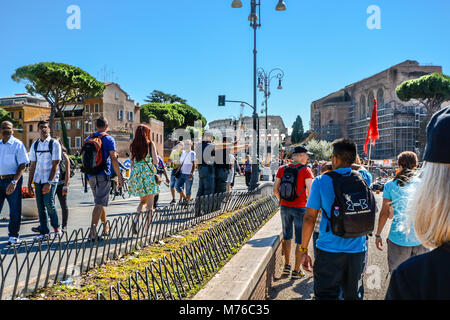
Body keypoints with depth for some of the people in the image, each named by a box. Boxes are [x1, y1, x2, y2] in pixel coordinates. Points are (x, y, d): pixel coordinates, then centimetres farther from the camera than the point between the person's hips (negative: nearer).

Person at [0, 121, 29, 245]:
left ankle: (13, 236, 15)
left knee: (15, 209, 3)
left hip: (13, 180, -5)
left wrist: (14, 182, -19)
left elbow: (22, 165, -9)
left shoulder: (18, 144, -4)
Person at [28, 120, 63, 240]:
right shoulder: (35, 145, 11)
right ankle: (44, 232, 15)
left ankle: (57, 227, 11)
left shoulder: (54, 144, -4)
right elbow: (32, 165, 13)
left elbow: (55, 165, -9)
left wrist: (49, 183, -16)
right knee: (40, 206, 6)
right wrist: (29, 183, 9)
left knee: (49, 203, -12)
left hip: (51, 179, -5)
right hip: (38, 180, 5)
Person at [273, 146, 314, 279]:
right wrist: (308, 201, 1)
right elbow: (310, 190, -16)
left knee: (287, 236, 21)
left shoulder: (282, 169, 2)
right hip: (300, 208, -4)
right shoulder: (305, 170, -10)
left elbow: (275, 189, 2)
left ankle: (287, 265, 28)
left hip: (285, 207, 4)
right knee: (300, 241, 8)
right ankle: (296, 271, 14)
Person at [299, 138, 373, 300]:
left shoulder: (321, 181, -10)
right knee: (354, 295, 20)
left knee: (325, 295, 9)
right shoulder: (363, 178, -2)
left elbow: (309, 218, -10)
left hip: (329, 251, -3)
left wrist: (303, 250, -3)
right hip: (358, 250, 4)